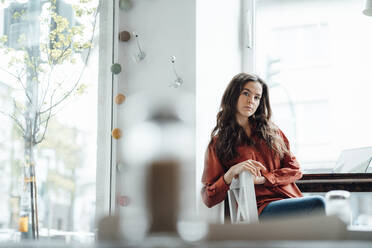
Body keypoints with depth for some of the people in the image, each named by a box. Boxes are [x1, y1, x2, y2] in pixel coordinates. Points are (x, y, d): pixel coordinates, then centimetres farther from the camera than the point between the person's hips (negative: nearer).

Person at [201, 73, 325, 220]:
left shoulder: (271, 131, 22)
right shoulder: (218, 142, 12)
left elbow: (295, 170, 14)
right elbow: (208, 199, 7)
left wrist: (262, 179, -3)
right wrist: (232, 172, -10)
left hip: (292, 199, 4)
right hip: (261, 210, -4)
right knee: (317, 204, -32)